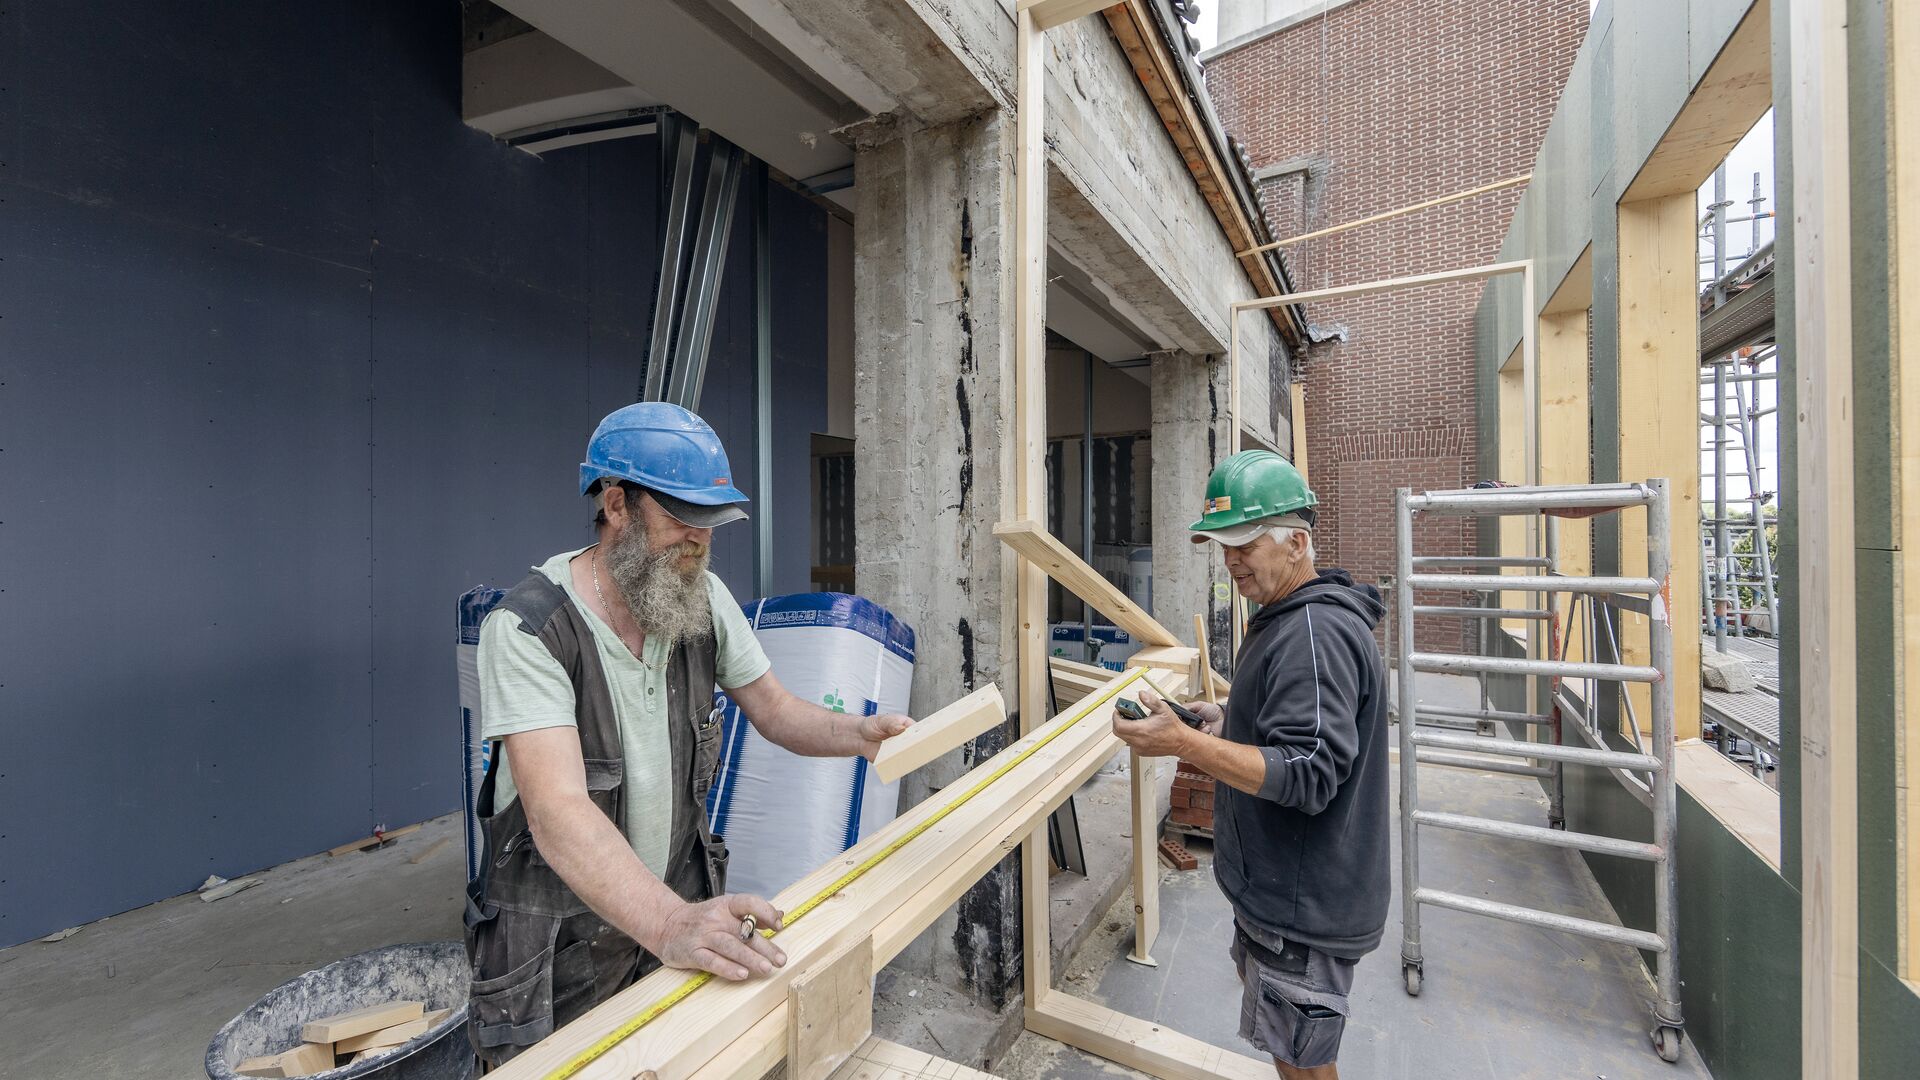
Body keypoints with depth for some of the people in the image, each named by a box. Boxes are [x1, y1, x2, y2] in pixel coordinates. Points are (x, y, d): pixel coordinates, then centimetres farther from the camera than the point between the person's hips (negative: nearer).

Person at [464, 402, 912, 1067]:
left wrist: (858, 733, -20)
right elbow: (558, 810, -34)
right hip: (559, 933, -4)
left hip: (681, 900, 5)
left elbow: (775, 711, 0)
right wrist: (670, 924, -47)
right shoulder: (528, 628, -25)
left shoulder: (704, 598, -7)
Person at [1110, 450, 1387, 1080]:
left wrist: (1185, 744, -36)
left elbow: (1307, 775, -31)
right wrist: (1228, 724, 7)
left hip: (1307, 904, -10)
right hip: (1280, 887, 10)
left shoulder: (1316, 633, -26)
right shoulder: (1286, 618, 8)